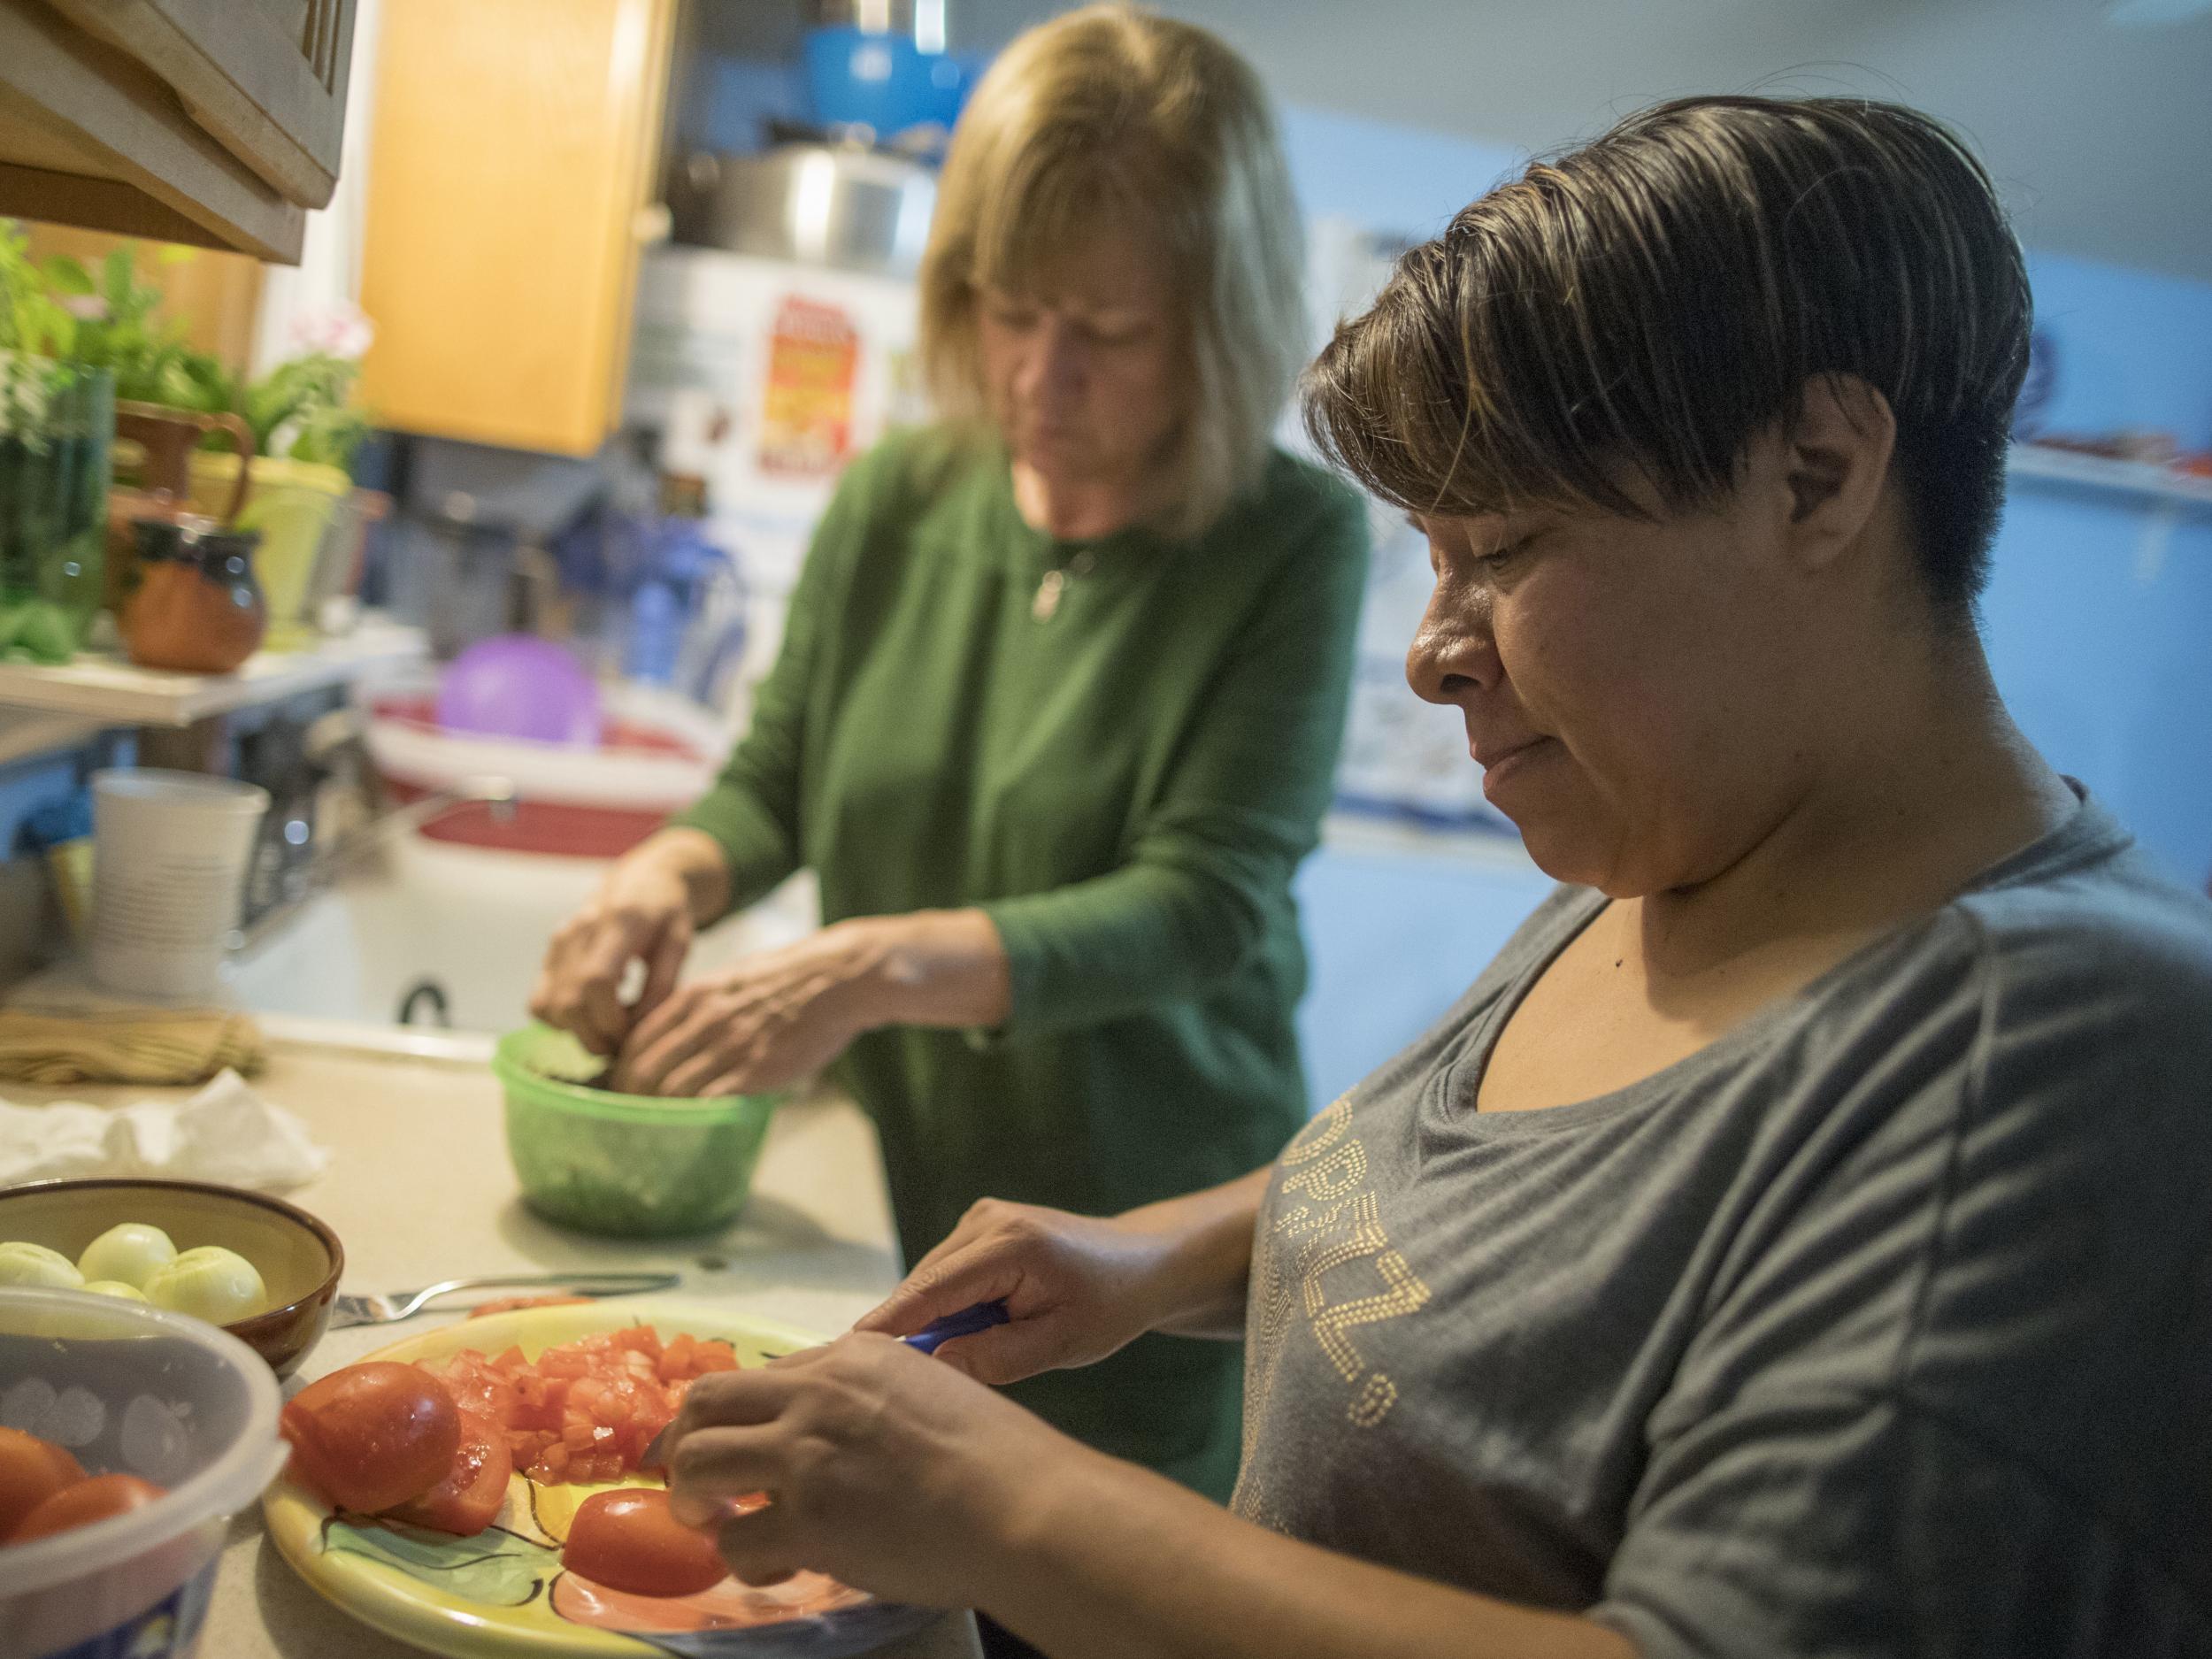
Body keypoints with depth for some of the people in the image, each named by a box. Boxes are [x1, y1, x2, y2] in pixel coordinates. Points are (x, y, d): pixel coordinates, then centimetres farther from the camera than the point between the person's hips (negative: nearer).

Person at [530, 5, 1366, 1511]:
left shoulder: (1293, 543, -12)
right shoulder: (896, 500, 0)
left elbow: (1202, 906, -19)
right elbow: (774, 786, 10)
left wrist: (883, 967, -30)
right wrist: (673, 873, -12)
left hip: (1149, 1253, -3)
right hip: (885, 1211, 4)